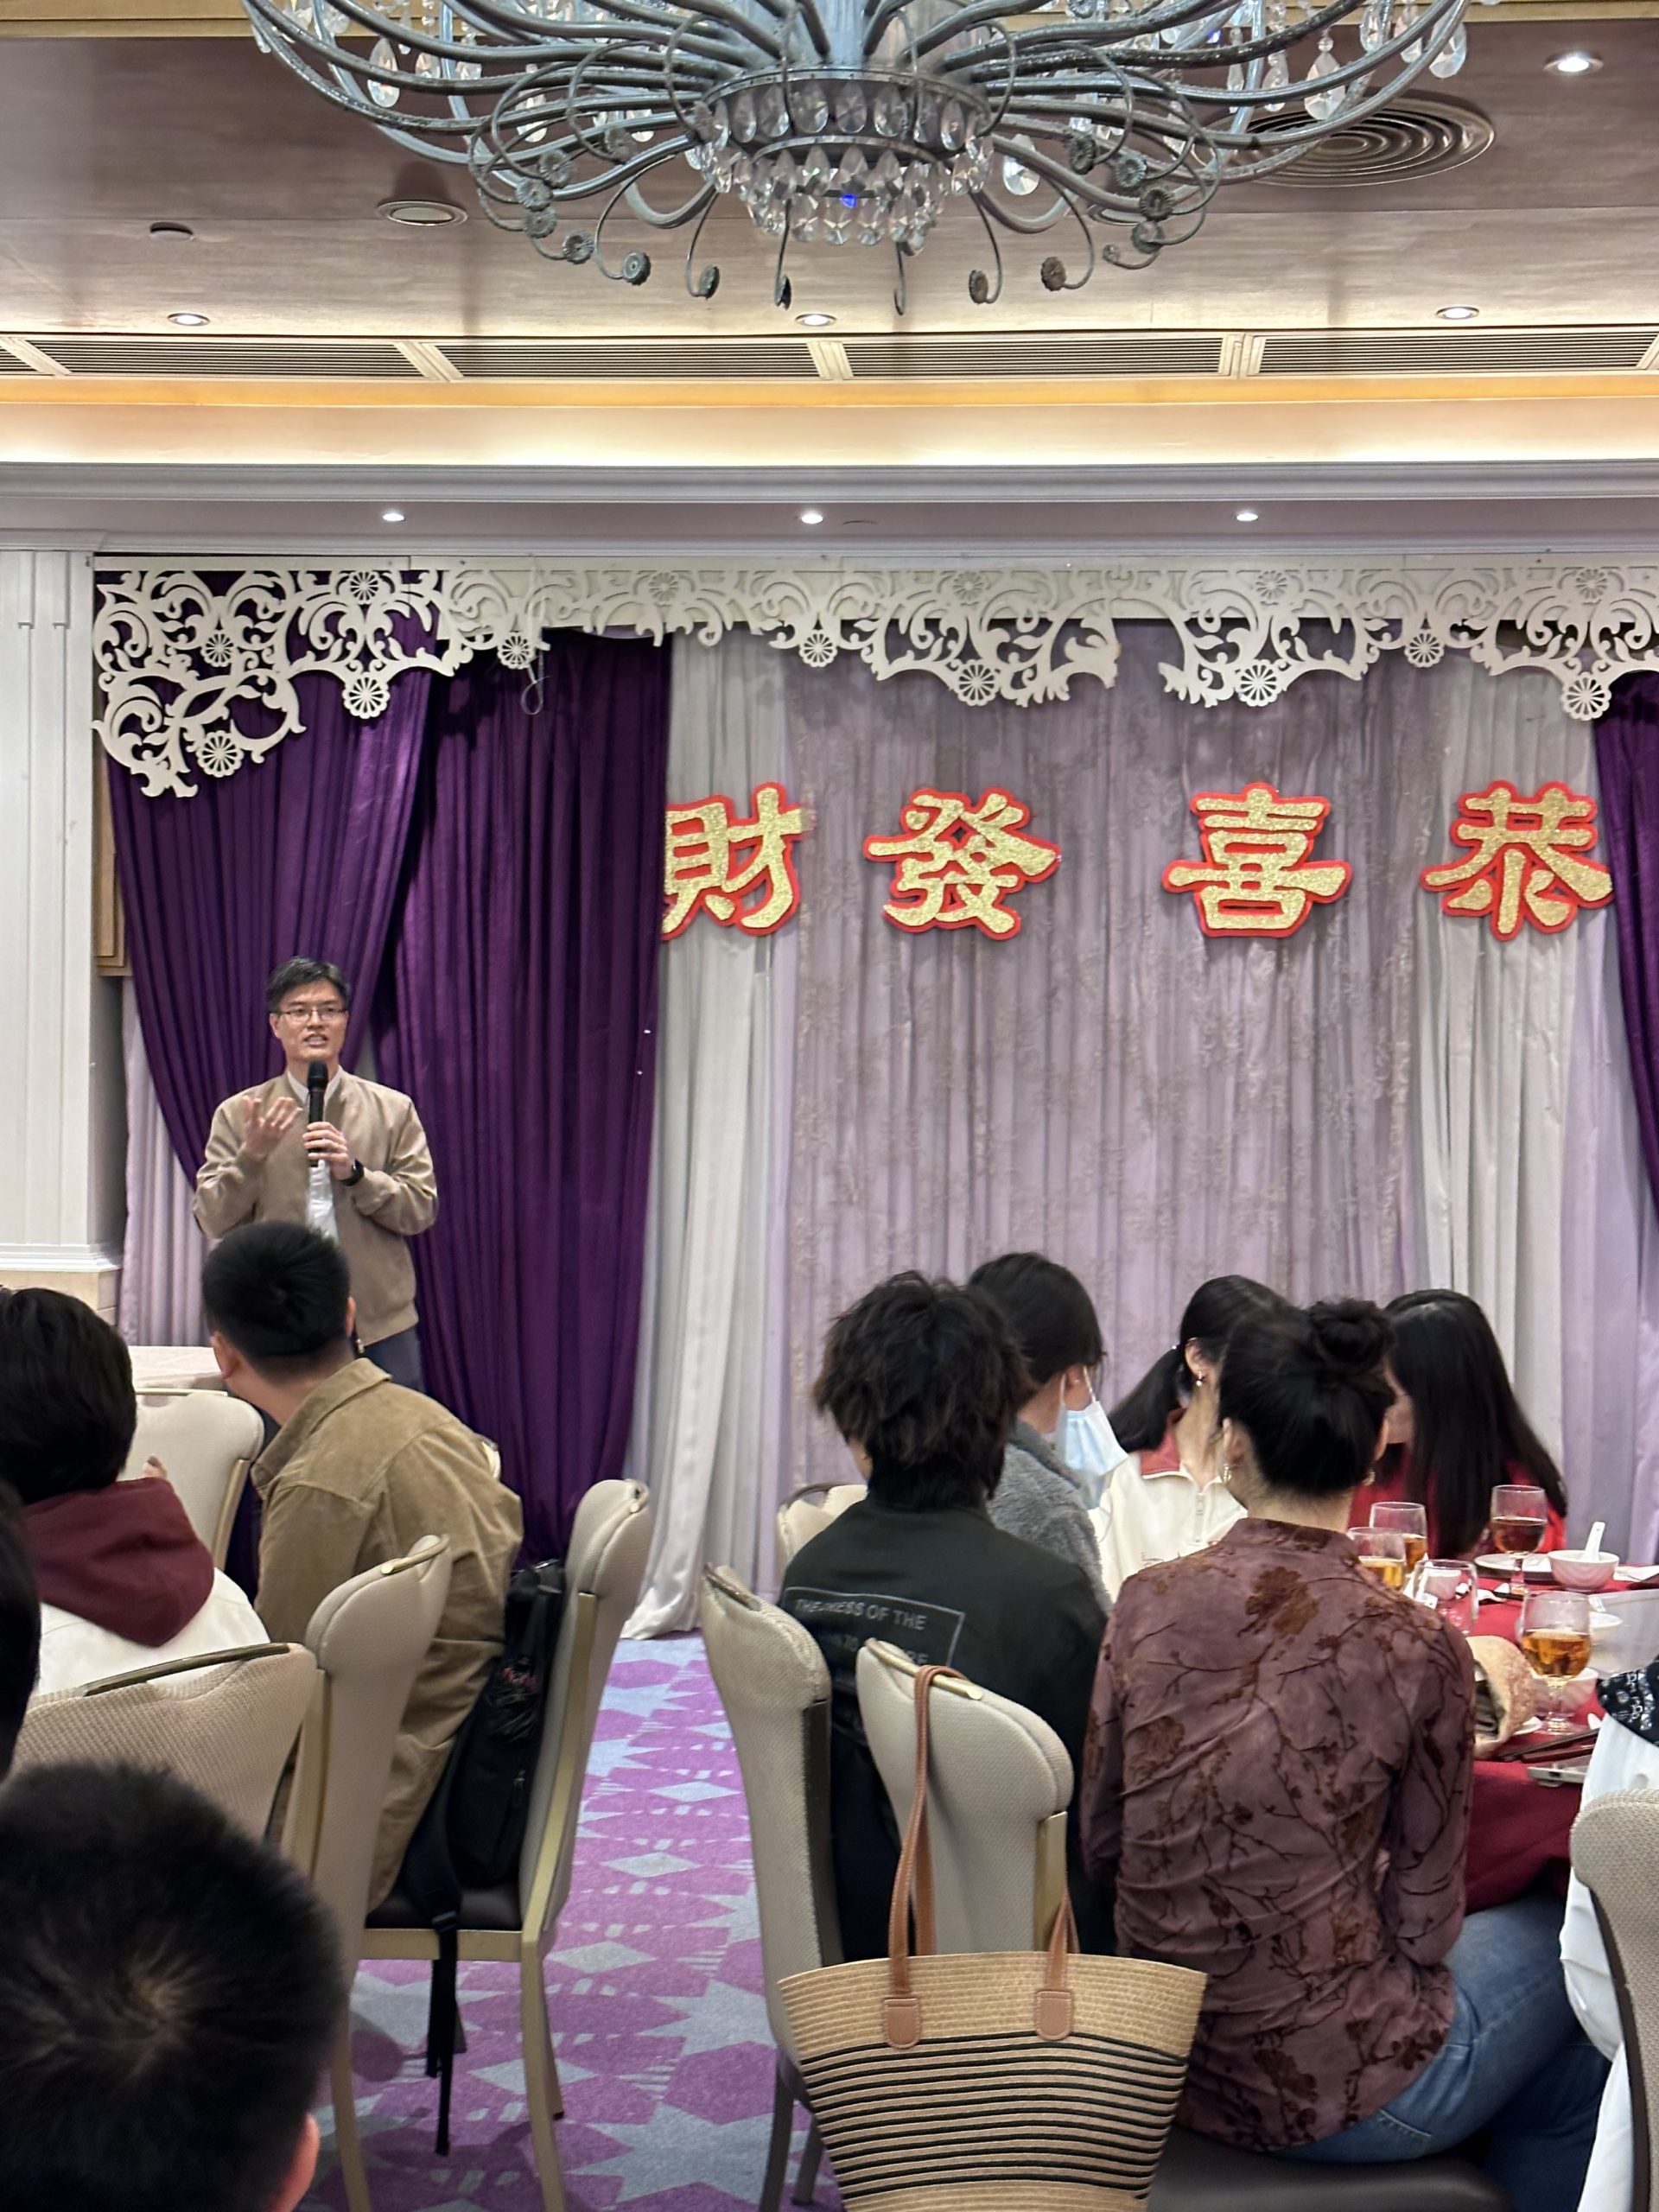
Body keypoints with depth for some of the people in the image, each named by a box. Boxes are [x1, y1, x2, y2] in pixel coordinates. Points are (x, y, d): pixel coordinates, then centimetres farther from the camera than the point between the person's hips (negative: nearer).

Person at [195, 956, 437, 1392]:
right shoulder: (238, 1114, 7)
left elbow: (421, 1210, 2)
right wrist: (252, 1155, -15)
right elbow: (213, 1220, 1)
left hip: (379, 1326, 0)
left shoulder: (393, 1110, 8)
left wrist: (354, 1172, -13)